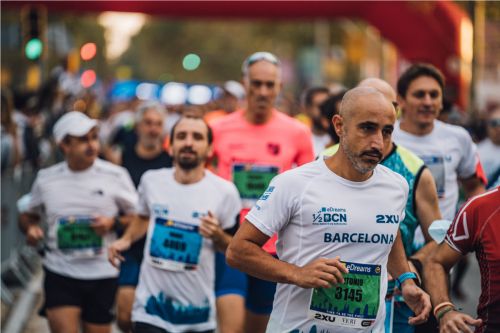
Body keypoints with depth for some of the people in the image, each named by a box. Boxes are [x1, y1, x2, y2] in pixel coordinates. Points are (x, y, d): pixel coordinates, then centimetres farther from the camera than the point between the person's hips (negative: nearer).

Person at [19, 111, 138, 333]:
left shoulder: (115, 175, -3)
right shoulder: (46, 178, 3)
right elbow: (28, 215, 18)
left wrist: (113, 223, -15)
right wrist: (30, 228, -4)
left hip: (102, 275, 0)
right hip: (59, 275, 0)